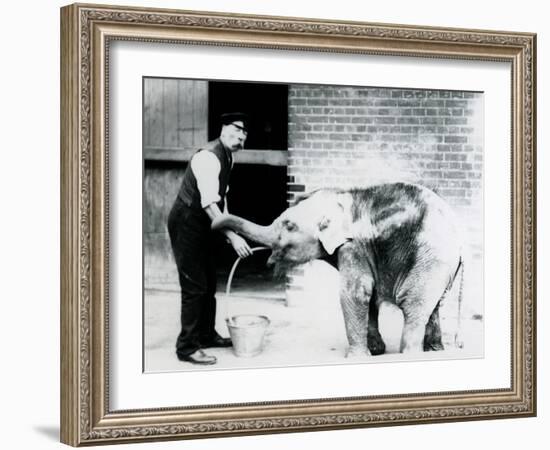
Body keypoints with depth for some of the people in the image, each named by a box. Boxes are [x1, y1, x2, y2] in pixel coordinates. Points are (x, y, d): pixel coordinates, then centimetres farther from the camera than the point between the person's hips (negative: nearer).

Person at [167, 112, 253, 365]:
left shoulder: (228, 156, 5)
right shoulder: (209, 157, -25)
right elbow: (209, 204, -33)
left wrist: (229, 227, 6)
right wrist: (232, 236, -37)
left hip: (202, 224, 10)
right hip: (186, 223, -10)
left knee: (208, 282, 18)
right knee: (194, 286, -8)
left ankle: (206, 335, 32)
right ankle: (187, 347, -1)